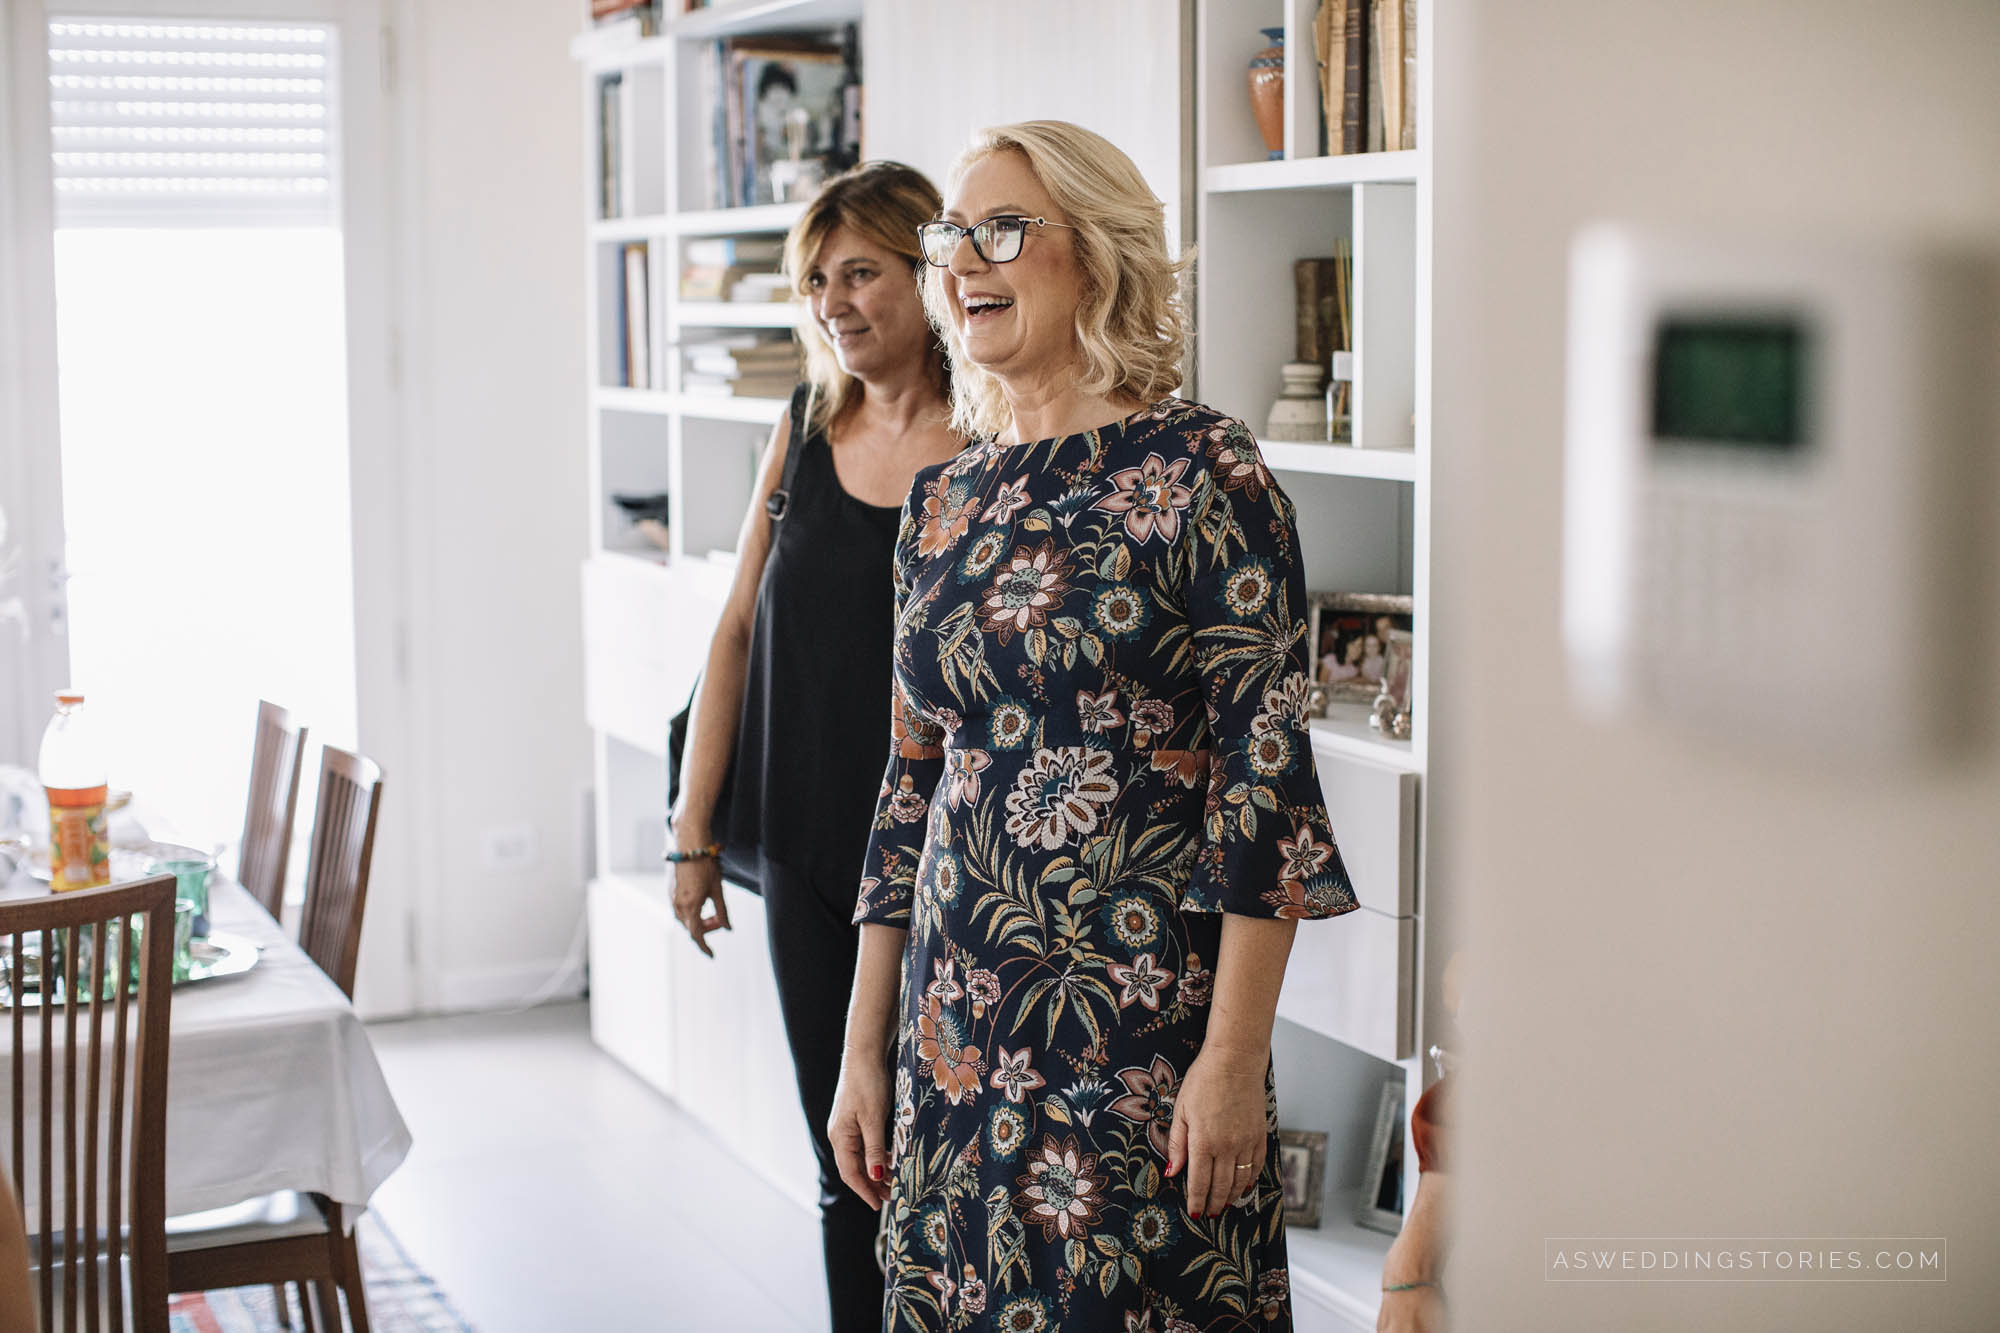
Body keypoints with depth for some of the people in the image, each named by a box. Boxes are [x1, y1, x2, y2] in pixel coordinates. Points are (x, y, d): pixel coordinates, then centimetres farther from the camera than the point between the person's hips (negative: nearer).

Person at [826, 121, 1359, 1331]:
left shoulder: (1201, 472, -8)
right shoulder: (944, 502, 10)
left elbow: (1266, 766, -12)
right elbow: (912, 783, 14)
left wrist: (1234, 1055, -16)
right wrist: (866, 1045, 13)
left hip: (1143, 1034, -6)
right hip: (960, 1028, 6)